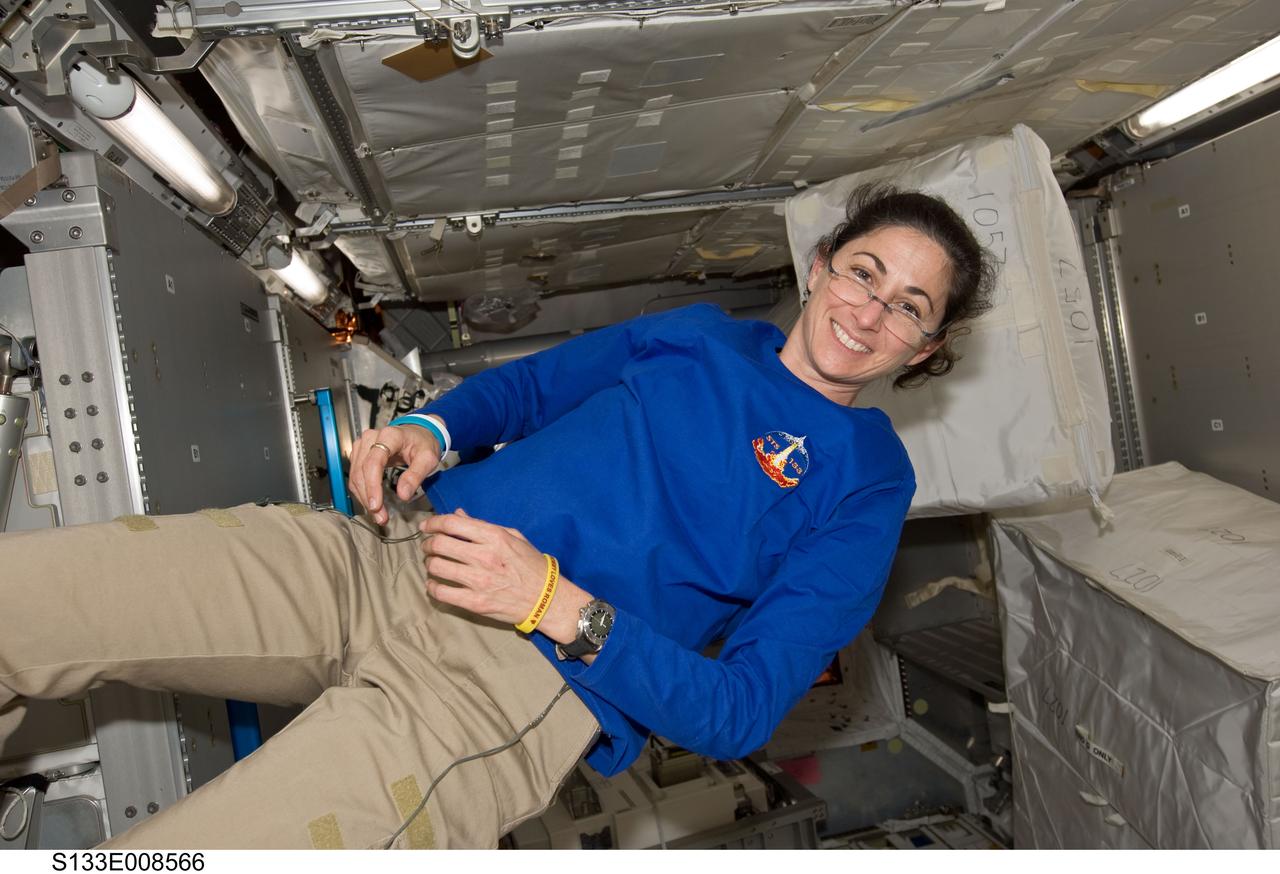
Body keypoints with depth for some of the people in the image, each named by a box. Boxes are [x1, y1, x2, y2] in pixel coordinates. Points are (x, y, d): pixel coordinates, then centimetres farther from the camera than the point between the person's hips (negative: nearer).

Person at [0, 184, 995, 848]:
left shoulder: (866, 480, 3)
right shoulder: (706, 331, 17)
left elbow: (740, 712, -4)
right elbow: (530, 382, 23)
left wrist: (559, 606, -17)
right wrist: (430, 429, 1)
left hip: (521, 679, -5)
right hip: (385, 558, 5)